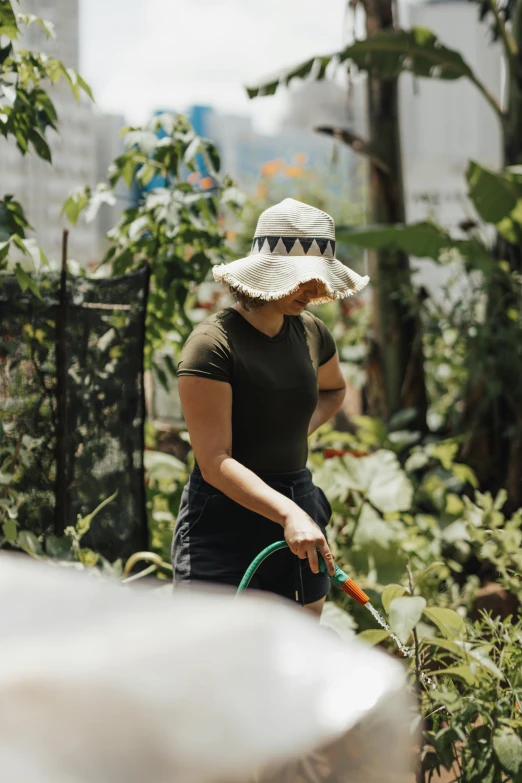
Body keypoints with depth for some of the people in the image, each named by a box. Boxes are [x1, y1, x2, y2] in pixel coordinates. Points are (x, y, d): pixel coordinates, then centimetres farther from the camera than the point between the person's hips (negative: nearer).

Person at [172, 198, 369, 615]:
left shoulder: (310, 332, 6)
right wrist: (288, 514, -34)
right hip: (224, 521, -7)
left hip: (299, 508, 7)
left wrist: (296, 433, 9)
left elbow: (334, 391, 30)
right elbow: (215, 463, -22)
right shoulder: (213, 344, -16)